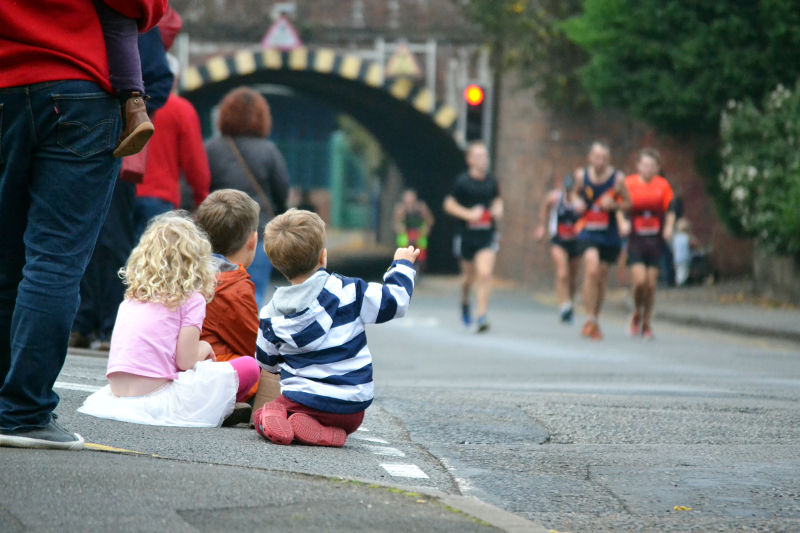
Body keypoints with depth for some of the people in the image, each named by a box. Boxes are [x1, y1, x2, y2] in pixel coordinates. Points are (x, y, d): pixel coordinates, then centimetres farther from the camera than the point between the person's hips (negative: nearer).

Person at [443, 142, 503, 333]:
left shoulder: (491, 181, 4)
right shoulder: (462, 181, -6)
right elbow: (449, 204, -2)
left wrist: (498, 210, -1)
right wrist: (469, 214, -15)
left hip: (487, 234, 1)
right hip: (467, 233, -1)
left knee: (485, 274, -15)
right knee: (469, 276, 12)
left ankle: (482, 316, -12)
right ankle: (465, 301, 45)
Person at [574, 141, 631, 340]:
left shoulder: (617, 178, -6)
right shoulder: (581, 175, -2)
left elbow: (627, 203, 5)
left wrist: (614, 205, -15)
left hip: (609, 235, 1)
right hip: (588, 232, -1)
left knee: (601, 277, 9)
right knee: (591, 270, -22)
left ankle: (594, 320, 29)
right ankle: (591, 320, -15)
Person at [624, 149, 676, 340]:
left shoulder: (663, 186, 3)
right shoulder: (629, 183, 0)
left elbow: (670, 211, 7)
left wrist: (668, 228, -10)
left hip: (655, 240, 1)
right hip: (636, 239, -1)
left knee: (651, 284, 1)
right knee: (640, 280, -14)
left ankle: (646, 324, 16)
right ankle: (637, 315, 14)